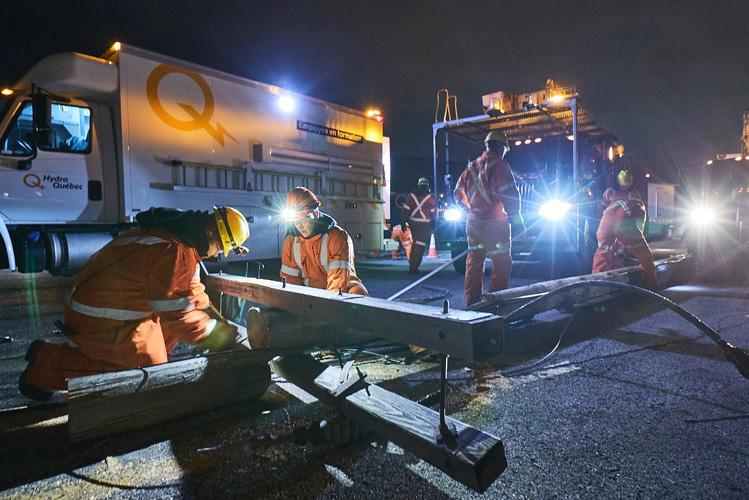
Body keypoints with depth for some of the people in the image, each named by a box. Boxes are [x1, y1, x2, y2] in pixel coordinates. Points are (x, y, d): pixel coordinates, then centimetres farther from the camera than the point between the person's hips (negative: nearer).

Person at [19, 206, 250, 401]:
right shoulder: (175, 253, -28)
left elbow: (190, 289, 13)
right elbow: (173, 313, -22)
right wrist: (211, 333, -13)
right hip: (102, 320, -10)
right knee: (148, 366, -4)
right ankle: (48, 362, 3)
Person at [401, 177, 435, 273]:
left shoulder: (411, 195, 3)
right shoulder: (430, 198, -2)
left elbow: (405, 210, 0)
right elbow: (433, 212, 3)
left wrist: (403, 222, 6)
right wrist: (433, 225, 16)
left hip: (413, 222, 4)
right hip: (425, 224, -4)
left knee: (415, 242, 22)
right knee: (420, 245, -1)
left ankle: (411, 262, 28)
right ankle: (413, 267, -4)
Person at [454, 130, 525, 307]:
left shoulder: (471, 166, 13)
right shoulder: (500, 166, -9)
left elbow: (458, 193, 20)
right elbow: (510, 196, -14)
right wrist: (517, 221, -8)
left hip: (473, 222, 7)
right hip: (494, 224, -7)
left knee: (474, 260, 13)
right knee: (502, 261, 3)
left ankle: (472, 300, 17)